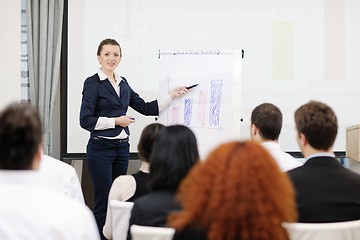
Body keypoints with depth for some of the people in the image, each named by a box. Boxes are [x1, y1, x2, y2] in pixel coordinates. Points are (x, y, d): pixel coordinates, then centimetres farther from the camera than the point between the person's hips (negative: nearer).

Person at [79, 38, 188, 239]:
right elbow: (86, 120, -13)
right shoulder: (93, 83, -7)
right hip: (101, 148, -7)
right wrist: (116, 121, -15)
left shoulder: (123, 83, 13)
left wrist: (171, 96, 10)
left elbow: (145, 108, 16)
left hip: (122, 147, 7)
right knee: (104, 202, -4)